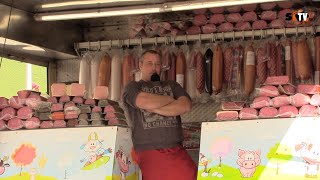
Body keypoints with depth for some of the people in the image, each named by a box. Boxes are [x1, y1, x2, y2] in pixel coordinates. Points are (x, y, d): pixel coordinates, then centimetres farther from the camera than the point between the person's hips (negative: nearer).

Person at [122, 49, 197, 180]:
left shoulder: (172, 86, 21)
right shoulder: (132, 87, 10)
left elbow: (186, 106, 2)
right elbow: (145, 102, -12)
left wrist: (154, 108, -4)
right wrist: (170, 99, 5)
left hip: (177, 151, 3)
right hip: (149, 153, -3)